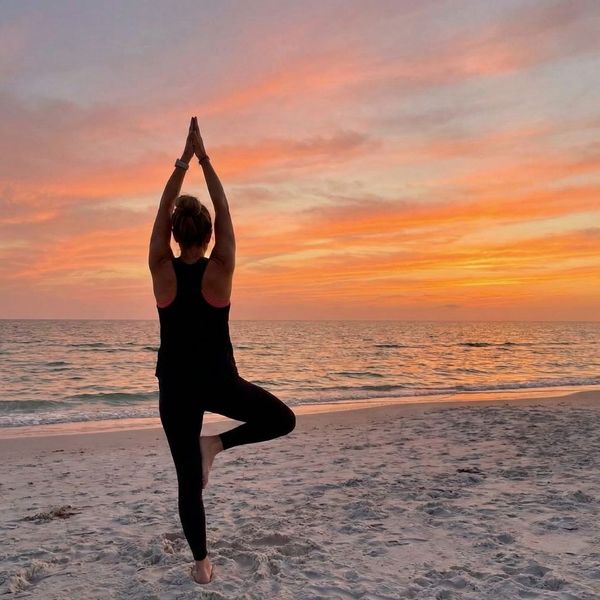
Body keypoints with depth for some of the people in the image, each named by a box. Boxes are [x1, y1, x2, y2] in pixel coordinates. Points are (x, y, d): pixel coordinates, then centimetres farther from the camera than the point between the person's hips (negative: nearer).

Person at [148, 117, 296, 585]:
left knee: (188, 479, 12)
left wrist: (184, 159, -1)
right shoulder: (220, 270, -12)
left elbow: (163, 209, -2)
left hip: (176, 387, 2)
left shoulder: (162, 270, -9)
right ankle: (218, 443, 0)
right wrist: (204, 158, -2)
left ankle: (201, 564, 18)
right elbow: (224, 211, -6)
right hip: (220, 382, -2)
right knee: (283, 419, 18)